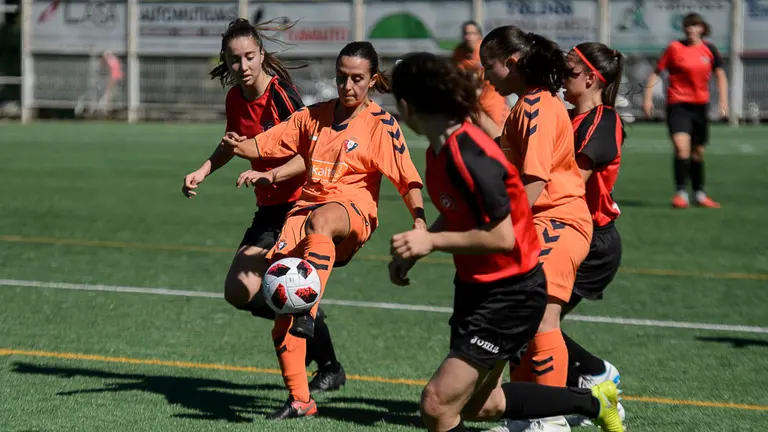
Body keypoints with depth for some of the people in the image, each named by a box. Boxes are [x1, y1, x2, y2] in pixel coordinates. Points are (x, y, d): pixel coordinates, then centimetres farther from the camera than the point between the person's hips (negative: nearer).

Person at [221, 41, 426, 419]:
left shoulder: (381, 124, 1)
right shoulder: (314, 116, 15)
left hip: (353, 210, -5)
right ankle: (299, 400, -1)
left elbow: (407, 178, -4)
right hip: (307, 205, 5)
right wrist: (238, 147, -6)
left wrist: (419, 219, -20)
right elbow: (266, 145, 15)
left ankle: (307, 315, -52)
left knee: (321, 220, -42)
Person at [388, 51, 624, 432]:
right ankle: (593, 401, 34)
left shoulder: (470, 158, -28)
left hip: (509, 296, -10)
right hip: (476, 286, 10)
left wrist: (432, 241, -22)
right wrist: (412, 251, 4)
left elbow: (501, 237, -27)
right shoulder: (441, 149, 2)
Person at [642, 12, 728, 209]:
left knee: (698, 152, 13)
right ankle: (681, 193, -13)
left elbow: (721, 75, 9)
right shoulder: (675, 48, -4)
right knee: (681, 147, -19)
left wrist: (723, 101, -2)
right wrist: (648, 97, -5)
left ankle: (699, 194, 27)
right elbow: (656, 72, 2)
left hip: (700, 104, 3)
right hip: (677, 103, -3)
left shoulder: (709, 49, 4)